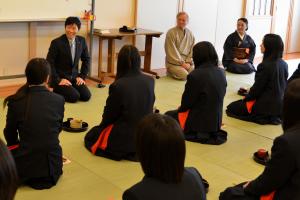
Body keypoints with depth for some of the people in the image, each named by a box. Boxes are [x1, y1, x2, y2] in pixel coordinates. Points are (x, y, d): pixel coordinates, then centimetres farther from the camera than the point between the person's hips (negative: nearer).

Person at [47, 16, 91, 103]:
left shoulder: (82, 41, 0)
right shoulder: (56, 43, -14)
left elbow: (86, 59, 12)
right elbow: (49, 64, -13)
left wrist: (82, 76, 3)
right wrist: (58, 80, -18)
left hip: (74, 77, 5)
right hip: (60, 78, -5)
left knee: (86, 96, -12)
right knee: (74, 97, -24)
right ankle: (56, 91, 5)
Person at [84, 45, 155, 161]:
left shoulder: (118, 85, -22)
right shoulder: (150, 81, -8)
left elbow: (109, 115, -9)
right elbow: (149, 108, 5)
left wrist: (104, 124, 13)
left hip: (125, 137, -6)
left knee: (90, 136, 19)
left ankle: (124, 151, 4)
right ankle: (140, 149, 14)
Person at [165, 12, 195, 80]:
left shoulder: (190, 34, 10)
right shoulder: (171, 33, -7)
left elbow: (192, 50, 9)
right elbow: (172, 52, -11)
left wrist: (188, 62, -6)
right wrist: (182, 63, -14)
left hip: (187, 62, 5)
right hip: (174, 63, -5)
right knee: (185, 75, -26)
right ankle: (170, 71, 4)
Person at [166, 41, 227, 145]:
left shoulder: (195, 75, -24)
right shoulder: (221, 73, -3)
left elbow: (186, 103, -15)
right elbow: (218, 97, 6)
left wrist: (181, 108, 9)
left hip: (200, 122, -7)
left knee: (168, 116, 19)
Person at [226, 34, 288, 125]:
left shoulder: (265, 66, -23)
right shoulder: (284, 64, 0)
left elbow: (257, 87, -17)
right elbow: (282, 85, 10)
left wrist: (246, 98, 3)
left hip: (266, 104, -8)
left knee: (231, 108, 7)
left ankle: (264, 118, -4)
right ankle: (274, 116, 10)